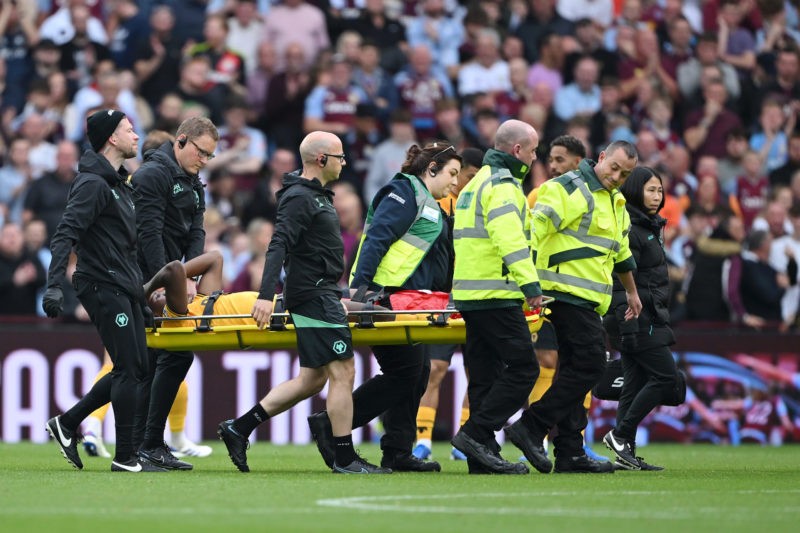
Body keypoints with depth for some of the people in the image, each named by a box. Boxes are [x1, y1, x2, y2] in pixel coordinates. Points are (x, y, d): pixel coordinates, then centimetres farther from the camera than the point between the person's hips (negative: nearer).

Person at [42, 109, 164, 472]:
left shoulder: (119, 183, 18)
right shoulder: (93, 183, -13)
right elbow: (65, 234, -21)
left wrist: (145, 286, 27)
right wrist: (54, 286, -30)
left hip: (124, 289, 10)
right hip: (104, 288, -10)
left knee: (135, 369, 9)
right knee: (129, 370, -9)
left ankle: (66, 423, 17)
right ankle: (125, 457, -4)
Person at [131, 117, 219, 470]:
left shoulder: (192, 183, 18)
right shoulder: (153, 175, -12)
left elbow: (196, 232, 9)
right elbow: (149, 233, -19)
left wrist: (189, 278, -7)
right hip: (150, 282, -9)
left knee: (153, 361, 9)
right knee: (178, 355, -12)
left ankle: (139, 443, 12)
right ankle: (151, 444, -10)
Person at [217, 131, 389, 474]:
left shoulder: (316, 196, 19)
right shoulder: (299, 198, -13)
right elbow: (278, 246, -22)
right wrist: (266, 295, -32)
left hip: (323, 294, 11)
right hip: (314, 296, -11)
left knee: (313, 378, 11)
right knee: (342, 372, -8)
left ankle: (239, 428, 13)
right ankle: (345, 458, -5)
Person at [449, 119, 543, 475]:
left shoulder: (477, 182, 23)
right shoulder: (503, 185, -10)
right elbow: (510, 239, -22)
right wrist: (531, 284, -26)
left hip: (470, 295, 10)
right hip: (496, 295, -10)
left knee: (485, 375, 9)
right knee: (522, 369, -8)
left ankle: (483, 455, 7)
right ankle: (475, 433, -12)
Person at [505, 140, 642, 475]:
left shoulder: (615, 202, 21)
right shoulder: (569, 189, -9)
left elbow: (621, 250, 36)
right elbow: (535, 227, -20)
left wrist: (632, 292, 44)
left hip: (587, 300, 10)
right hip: (568, 293, -10)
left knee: (574, 370, 8)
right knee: (590, 364, -15)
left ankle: (570, 453, 10)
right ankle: (531, 427, -15)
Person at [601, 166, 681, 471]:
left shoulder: (649, 227, 18)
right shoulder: (628, 229, -13)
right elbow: (622, 282, -20)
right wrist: (628, 325, -25)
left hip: (650, 317, 10)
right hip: (636, 319, -10)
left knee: (636, 383, 7)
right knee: (665, 376, -10)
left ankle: (625, 453, 6)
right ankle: (621, 434, -6)